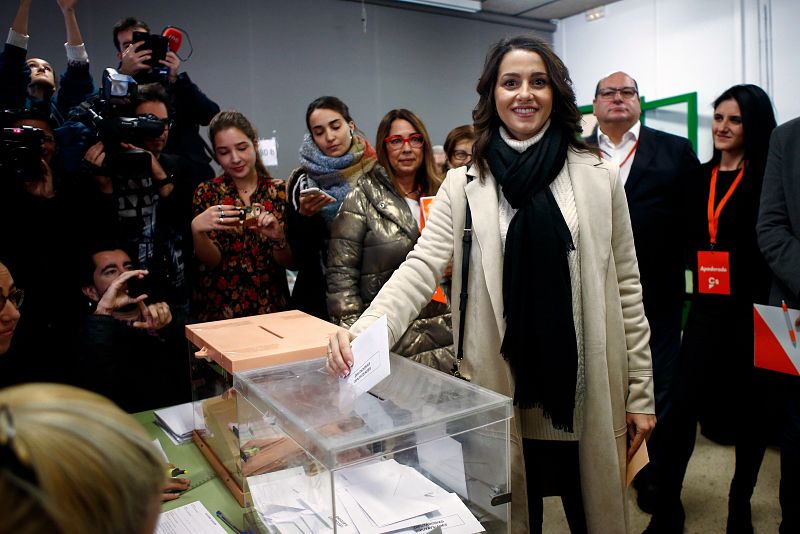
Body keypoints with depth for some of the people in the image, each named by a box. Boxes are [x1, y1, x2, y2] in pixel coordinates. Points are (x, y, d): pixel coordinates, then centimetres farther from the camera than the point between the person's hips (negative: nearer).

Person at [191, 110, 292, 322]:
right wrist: (196, 229, -22)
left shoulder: (280, 191, 1)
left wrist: (278, 237, -18)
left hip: (271, 307, 1)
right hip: (218, 309, 0)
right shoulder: (207, 192, 2)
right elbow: (210, 262, -4)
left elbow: (291, 262, 1)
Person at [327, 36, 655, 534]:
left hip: (586, 390, 1)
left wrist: (640, 393, 3)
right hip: (503, 390, 0)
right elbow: (422, 268, -12)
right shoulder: (465, 184, -1)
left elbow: (626, 288, 3)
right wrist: (364, 330, -30)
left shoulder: (600, 177, 0)